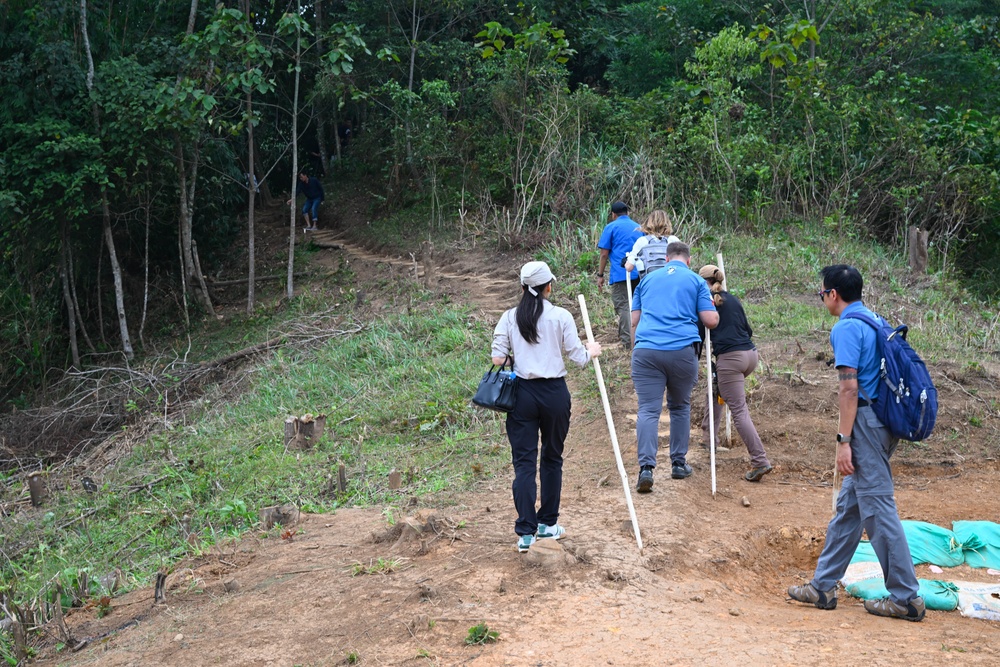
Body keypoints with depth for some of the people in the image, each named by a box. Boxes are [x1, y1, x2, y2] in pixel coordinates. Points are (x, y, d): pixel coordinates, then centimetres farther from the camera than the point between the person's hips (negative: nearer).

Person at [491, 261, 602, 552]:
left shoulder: (509, 317, 1)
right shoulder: (561, 316, -4)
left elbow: (497, 358, -4)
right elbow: (578, 358, -3)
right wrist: (592, 351, 18)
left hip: (521, 394, 1)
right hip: (554, 394, 0)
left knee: (524, 462, 2)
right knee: (552, 459, 16)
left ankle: (526, 532, -4)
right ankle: (547, 523, 25)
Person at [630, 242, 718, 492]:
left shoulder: (647, 279, 18)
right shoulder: (696, 281, 10)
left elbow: (634, 321, 17)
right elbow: (711, 321, 2)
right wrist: (715, 311, 24)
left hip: (646, 350, 1)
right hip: (682, 349, -1)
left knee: (648, 410, -4)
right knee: (680, 407, 19)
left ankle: (646, 467, -18)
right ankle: (678, 463, 24)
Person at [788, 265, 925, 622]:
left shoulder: (846, 328, -12)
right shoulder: (874, 321, 17)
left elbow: (849, 387, -18)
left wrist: (844, 440, -18)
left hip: (867, 421, -10)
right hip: (885, 419, 10)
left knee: (878, 508, -5)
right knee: (848, 504, 13)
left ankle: (906, 598, 1)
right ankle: (823, 586, 19)